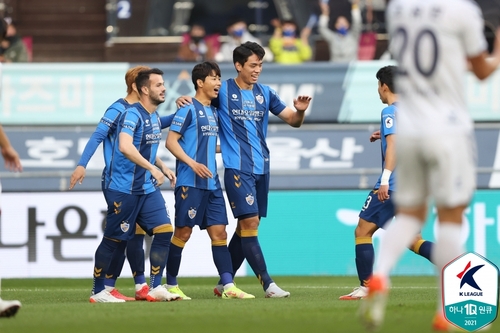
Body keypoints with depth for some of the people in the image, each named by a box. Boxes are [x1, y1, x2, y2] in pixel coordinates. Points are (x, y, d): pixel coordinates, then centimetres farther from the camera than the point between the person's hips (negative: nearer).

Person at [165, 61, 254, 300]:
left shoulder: (213, 112, 15)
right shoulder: (188, 109, -8)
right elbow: (171, 141, -13)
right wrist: (192, 163, -22)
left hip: (211, 183, 8)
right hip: (190, 182, -8)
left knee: (219, 232, 1)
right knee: (183, 233, -1)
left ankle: (228, 287, -2)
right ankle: (171, 285, 9)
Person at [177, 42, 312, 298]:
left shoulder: (265, 93, 10)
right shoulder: (223, 91, -2)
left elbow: (293, 121, 11)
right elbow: (198, 101, 9)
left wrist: (300, 111, -11)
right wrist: (184, 100, -14)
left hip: (261, 169, 6)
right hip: (237, 168, -6)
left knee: (246, 226, 8)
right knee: (250, 222, -13)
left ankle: (224, 283, 19)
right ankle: (268, 284, -15)